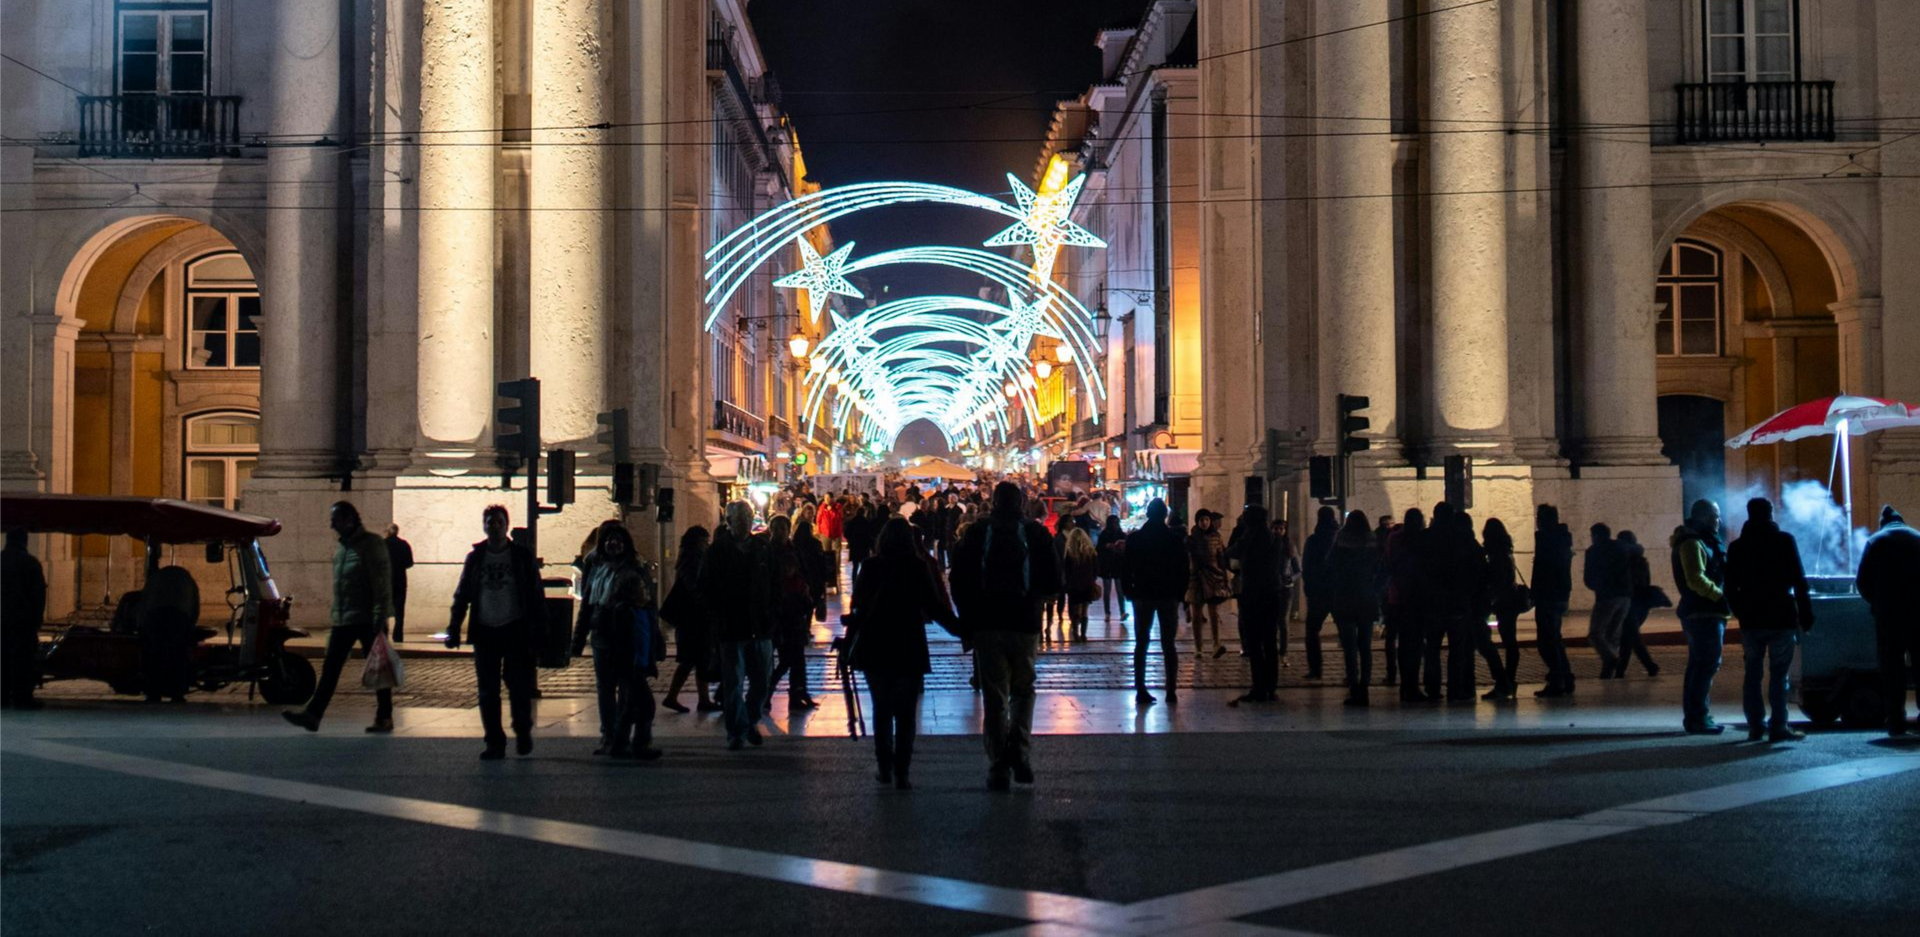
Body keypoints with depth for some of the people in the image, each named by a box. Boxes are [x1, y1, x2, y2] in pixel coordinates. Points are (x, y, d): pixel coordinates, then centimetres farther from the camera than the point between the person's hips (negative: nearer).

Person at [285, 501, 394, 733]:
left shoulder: (371, 544, -9)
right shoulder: (341, 548, 16)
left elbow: (382, 584, -15)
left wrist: (379, 621, -20)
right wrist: (336, 616, 18)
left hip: (367, 620, -7)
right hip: (343, 622, 7)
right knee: (330, 669, 2)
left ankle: (384, 718, 8)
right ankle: (313, 714, 0)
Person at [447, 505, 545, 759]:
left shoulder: (523, 556, 1)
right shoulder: (475, 557, 8)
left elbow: (536, 596, 1)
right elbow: (462, 595, 10)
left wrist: (538, 631, -6)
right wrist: (454, 629, 1)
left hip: (515, 631, -2)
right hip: (484, 633, 2)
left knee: (519, 687, -2)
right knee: (487, 692, 3)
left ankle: (523, 733, 21)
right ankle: (494, 743, 11)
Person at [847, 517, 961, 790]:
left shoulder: (870, 568, 2)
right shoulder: (917, 568, -5)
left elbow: (858, 607, 5)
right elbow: (935, 607, -8)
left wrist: (849, 638, 16)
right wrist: (963, 629, 0)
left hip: (874, 650, 2)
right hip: (909, 649, -2)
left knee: (881, 709, 15)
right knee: (906, 713, 1)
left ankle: (885, 768, 15)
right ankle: (901, 772, -7)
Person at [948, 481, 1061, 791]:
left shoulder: (977, 533, 0)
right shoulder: (1035, 533, -2)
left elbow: (958, 580, -3)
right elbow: (1052, 583, -4)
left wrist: (967, 618, 9)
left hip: (986, 625, 0)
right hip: (1024, 623, 0)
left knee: (994, 697, 5)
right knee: (1023, 690, 16)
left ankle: (999, 769, 3)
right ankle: (1020, 749, -6)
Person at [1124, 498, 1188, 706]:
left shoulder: (1134, 538, -2)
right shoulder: (1175, 539, -3)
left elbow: (1125, 569, -1)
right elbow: (1183, 570, -1)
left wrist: (1129, 592, 8)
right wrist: (1180, 593, 7)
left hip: (1142, 595, 0)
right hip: (1168, 596, 0)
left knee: (1141, 644, 5)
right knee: (1168, 645, 5)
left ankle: (1140, 690, -1)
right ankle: (1171, 690, 0)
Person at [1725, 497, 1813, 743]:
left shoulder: (1736, 547, 7)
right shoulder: (1784, 541, -4)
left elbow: (1730, 588, 8)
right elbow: (1799, 581, -7)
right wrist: (1806, 616, -3)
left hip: (1750, 620, 3)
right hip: (1781, 618, -3)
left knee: (1753, 673, 9)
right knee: (1779, 673, -2)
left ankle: (1756, 726, 9)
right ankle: (1778, 727, -4)